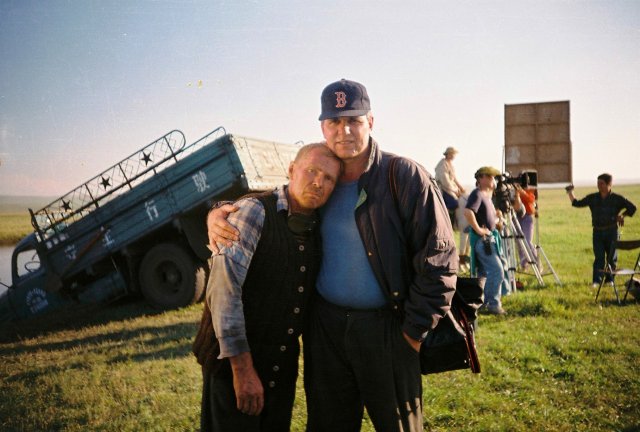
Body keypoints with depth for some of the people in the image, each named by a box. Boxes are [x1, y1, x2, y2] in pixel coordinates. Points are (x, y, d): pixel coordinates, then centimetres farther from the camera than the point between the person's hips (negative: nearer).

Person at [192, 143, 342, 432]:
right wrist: (242, 367, -21)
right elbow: (224, 290, -20)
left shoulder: (317, 231, 7)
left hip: (283, 367, 6)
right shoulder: (254, 211, -13)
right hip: (233, 362, -6)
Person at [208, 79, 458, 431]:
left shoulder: (405, 177, -10)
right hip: (326, 325, 4)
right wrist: (219, 212, -5)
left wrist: (416, 329, -12)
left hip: (386, 327, -4)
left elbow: (438, 258, -12)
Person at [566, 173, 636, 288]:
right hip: (597, 232, 1)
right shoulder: (592, 198, 6)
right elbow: (576, 203, 10)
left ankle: (610, 279, 19)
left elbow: (632, 208, 9)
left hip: (612, 232, 0)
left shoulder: (617, 199, 1)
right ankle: (596, 281, -10)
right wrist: (570, 192, 0)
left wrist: (622, 216, -3)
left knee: (612, 257, 6)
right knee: (599, 257, -7)